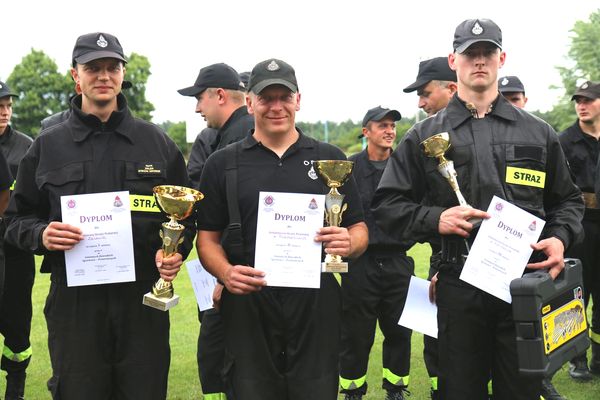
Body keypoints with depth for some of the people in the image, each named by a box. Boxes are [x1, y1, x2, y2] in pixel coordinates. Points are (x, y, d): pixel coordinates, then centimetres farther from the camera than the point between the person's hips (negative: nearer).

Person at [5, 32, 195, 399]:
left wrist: (177, 251, -7)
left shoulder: (158, 143, 8)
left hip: (144, 300, 0)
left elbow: (185, 214, 13)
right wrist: (41, 235, -11)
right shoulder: (47, 147, 8)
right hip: (73, 301, 0)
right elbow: (19, 220, 10)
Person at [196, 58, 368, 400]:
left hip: (317, 309, 1)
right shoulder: (223, 164, 8)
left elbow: (360, 230, 11)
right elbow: (208, 237, 8)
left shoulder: (330, 159, 10)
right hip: (248, 310, 0)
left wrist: (350, 243, -12)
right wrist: (226, 273, -13)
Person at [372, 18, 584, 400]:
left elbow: (568, 200, 17)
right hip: (459, 286, -1)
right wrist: (435, 219, -11)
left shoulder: (538, 133, 11)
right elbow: (387, 204, 5)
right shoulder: (425, 136, 6)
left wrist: (560, 238, -3)